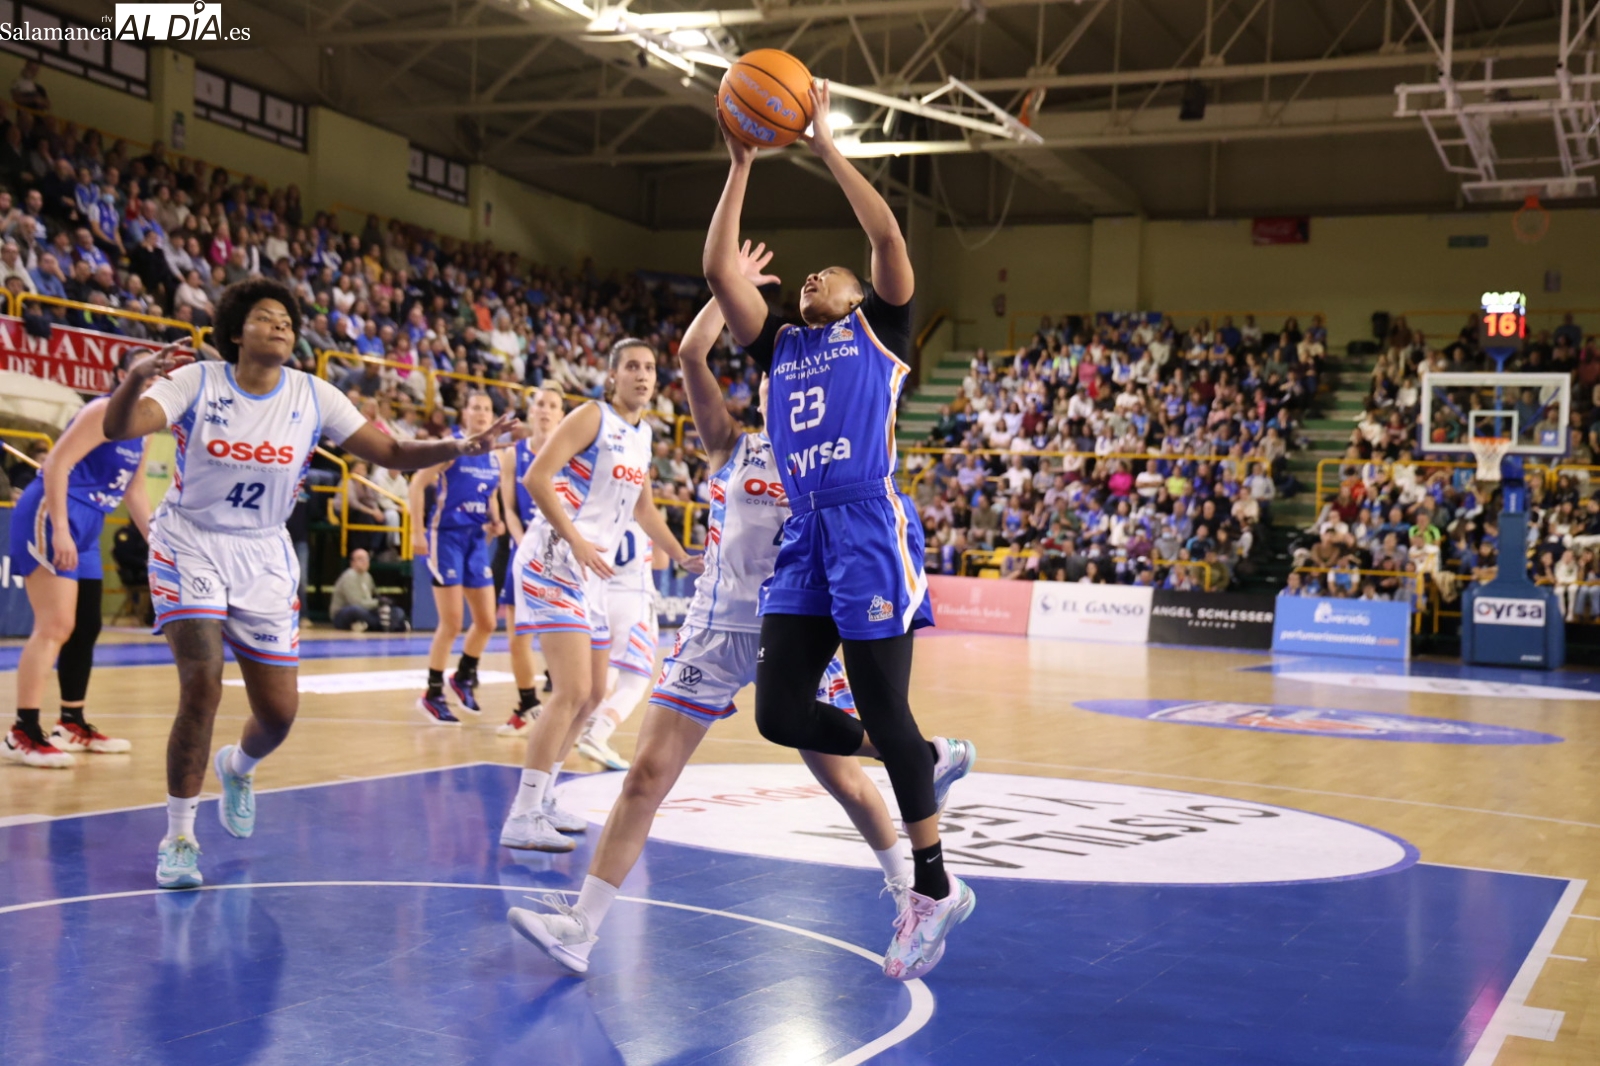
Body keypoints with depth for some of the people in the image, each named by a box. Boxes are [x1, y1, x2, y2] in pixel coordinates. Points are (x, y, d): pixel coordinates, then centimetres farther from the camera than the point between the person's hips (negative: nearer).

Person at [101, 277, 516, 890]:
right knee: (202, 687, -17)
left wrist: (456, 448, -24)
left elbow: (391, 452, -7)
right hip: (190, 547, -3)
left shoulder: (313, 397, -6)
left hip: (263, 557, 3)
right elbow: (118, 429, -27)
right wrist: (135, 379, -49)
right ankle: (179, 837, 1)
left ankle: (238, 767, 41)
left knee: (279, 712, 2)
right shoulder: (197, 382, -13)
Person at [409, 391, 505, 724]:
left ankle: (464, 676, 31)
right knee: (451, 623, -5)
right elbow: (418, 484, -12)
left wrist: (496, 521, 3)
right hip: (447, 536, -6)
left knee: (487, 622, 7)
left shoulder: (494, 456, 9)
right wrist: (418, 532, -18)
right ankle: (433, 695, 8)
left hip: (477, 540, 6)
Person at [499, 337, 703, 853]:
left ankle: (540, 800, 26)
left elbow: (643, 506, 29)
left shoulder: (642, 433, 16)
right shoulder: (592, 417, -9)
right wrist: (576, 540, -25)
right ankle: (521, 818, -14)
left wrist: (682, 557, 29)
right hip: (553, 562, -9)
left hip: (589, 572, 9)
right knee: (572, 691, -18)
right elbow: (536, 478, -19)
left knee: (593, 693, 15)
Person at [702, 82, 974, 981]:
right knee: (780, 713, -2)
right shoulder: (781, 348, 24)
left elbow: (888, 236, -3)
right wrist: (742, 165, 14)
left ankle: (932, 888, 7)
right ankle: (928, 763, 21)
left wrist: (826, 143, 2)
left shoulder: (880, 330, 12)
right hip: (805, 537, 6)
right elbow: (719, 270, 15)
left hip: (869, 529, -6)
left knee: (883, 712, -6)